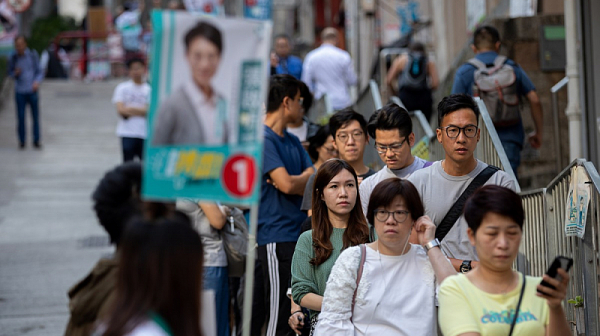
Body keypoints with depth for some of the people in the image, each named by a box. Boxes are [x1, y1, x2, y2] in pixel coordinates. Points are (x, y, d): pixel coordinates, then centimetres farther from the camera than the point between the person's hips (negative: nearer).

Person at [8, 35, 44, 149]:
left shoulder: (33, 55, -4)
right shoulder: (13, 58, -1)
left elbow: (40, 71, 3)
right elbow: (10, 72, 12)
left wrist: (37, 81, -16)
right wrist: (15, 73, -11)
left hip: (32, 91, 0)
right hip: (20, 92, 0)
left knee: (35, 117, 4)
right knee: (21, 117, 0)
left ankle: (36, 141, 15)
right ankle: (21, 142, 12)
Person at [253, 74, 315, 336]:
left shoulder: (293, 142, 18)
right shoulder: (262, 139, -10)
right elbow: (287, 184, -18)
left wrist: (296, 181, -9)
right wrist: (307, 178, 2)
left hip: (298, 232, 9)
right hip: (275, 236, -9)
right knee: (280, 309, -8)